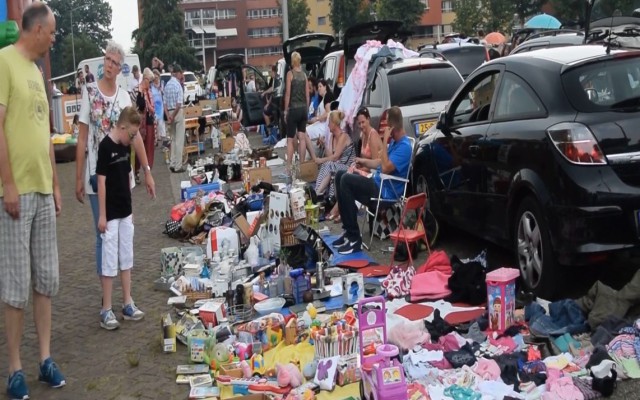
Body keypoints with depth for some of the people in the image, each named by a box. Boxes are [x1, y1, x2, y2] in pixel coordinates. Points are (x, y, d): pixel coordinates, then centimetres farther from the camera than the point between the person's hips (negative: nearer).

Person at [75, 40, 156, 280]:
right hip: (97, 174, -3)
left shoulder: (125, 97, 5)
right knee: (103, 234, 1)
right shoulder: (90, 92, -4)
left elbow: (135, 136, 7)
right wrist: (79, 178, -5)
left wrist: (147, 171, 2)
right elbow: (82, 139, -4)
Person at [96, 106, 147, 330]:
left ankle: (127, 304, 22)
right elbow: (101, 181, -16)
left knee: (126, 258, 13)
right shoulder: (105, 146, -15)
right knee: (110, 260, -2)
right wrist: (102, 215, -16)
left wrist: (130, 208, 17)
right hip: (110, 213, -8)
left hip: (125, 212, 8)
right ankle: (106, 310, 6)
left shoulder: (125, 147, 8)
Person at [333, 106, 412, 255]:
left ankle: (354, 238, -21)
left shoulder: (404, 146, -18)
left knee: (346, 180, -23)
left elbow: (386, 168, -27)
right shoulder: (395, 141, 13)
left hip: (385, 192, -10)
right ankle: (347, 230, 3)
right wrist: (365, 162, 12)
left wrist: (384, 142, -22)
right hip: (378, 184, 10)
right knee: (340, 175, 8)